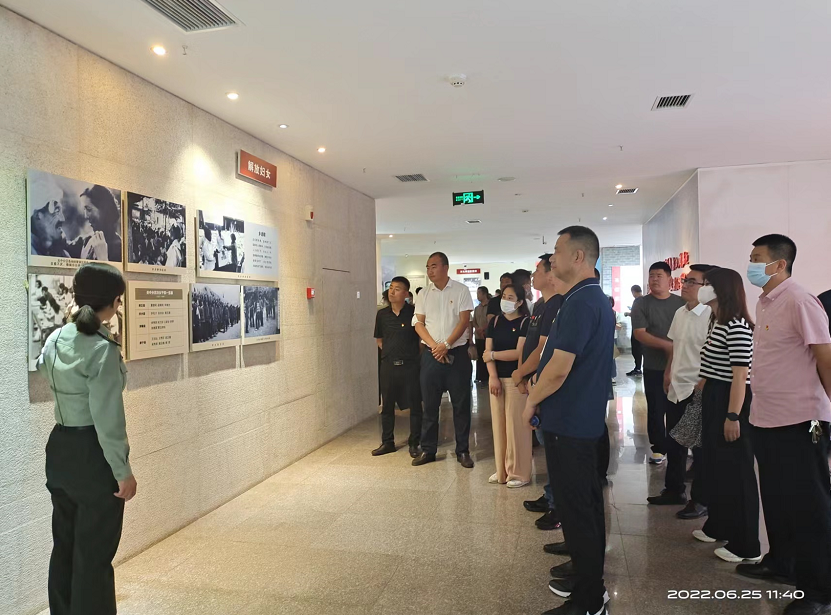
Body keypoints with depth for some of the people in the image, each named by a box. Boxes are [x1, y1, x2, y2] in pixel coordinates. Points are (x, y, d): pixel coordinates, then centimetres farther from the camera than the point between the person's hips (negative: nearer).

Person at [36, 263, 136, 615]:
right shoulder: (103, 349, -20)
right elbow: (107, 419, -21)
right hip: (92, 454, -8)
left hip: (59, 449, 8)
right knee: (94, 555, 6)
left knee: (64, 547, 22)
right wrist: (123, 471, -14)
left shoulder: (55, 340, 2)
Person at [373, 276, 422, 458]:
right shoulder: (382, 314, 4)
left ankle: (414, 444, 16)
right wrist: (389, 351, 7)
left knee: (414, 405, 4)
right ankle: (387, 442, 23)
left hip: (410, 365, -3)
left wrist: (414, 353, -2)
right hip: (388, 365, 4)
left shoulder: (413, 312, -8)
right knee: (387, 405, 11)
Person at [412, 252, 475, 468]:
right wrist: (435, 346, -10)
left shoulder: (461, 290, -1)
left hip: (457, 353, -2)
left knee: (461, 404, 4)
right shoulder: (424, 294, 7)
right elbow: (418, 323, 4)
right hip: (431, 354, 3)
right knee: (429, 404, 7)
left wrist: (446, 345, -16)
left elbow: (464, 321, -7)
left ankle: (462, 451, 15)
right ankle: (428, 450, 17)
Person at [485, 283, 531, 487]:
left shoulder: (525, 323, -5)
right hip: (496, 378, 5)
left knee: (516, 424, -2)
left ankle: (519, 473, 9)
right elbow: (488, 352, 2)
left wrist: (493, 355, -4)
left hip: (516, 379, -5)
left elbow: (519, 353, -14)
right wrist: (493, 377, -10)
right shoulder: (495, 322, 9)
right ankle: (502, 470, 20)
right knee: (499, 424, 9)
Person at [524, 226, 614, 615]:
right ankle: (588, 572, 37)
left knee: (575, 505, 0)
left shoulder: (579, 302, -21)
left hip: (568, 421, -10)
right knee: (586, 499, 20)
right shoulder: (597, 298, 11)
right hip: (586, 417, 10)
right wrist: (538, 393, 16)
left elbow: (559, 368, -26)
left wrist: (532, 401, -10)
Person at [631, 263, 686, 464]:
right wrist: (666, 345, -21)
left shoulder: (681, 303, 5)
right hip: (654, 368, -1)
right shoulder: (641, 303, -2)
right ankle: (659, 448, 18)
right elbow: (639, 333, -11)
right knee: (656, 409, 5)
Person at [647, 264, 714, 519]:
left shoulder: (711, 316, -17)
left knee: (700, 448, 6)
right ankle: (674, 490, 33)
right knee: (673, 443, 17)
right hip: (675, 388, 8)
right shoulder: (680, 313, 8)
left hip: (698, 390, -8)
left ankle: (701, 500, 20)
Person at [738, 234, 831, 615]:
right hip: (765, 419, 8)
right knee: (775, 500, 20)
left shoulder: (799, 302, -16)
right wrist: (756, 409, 13)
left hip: (799, 422, -8)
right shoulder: (764, 303, 9)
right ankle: (780, 564, 37)